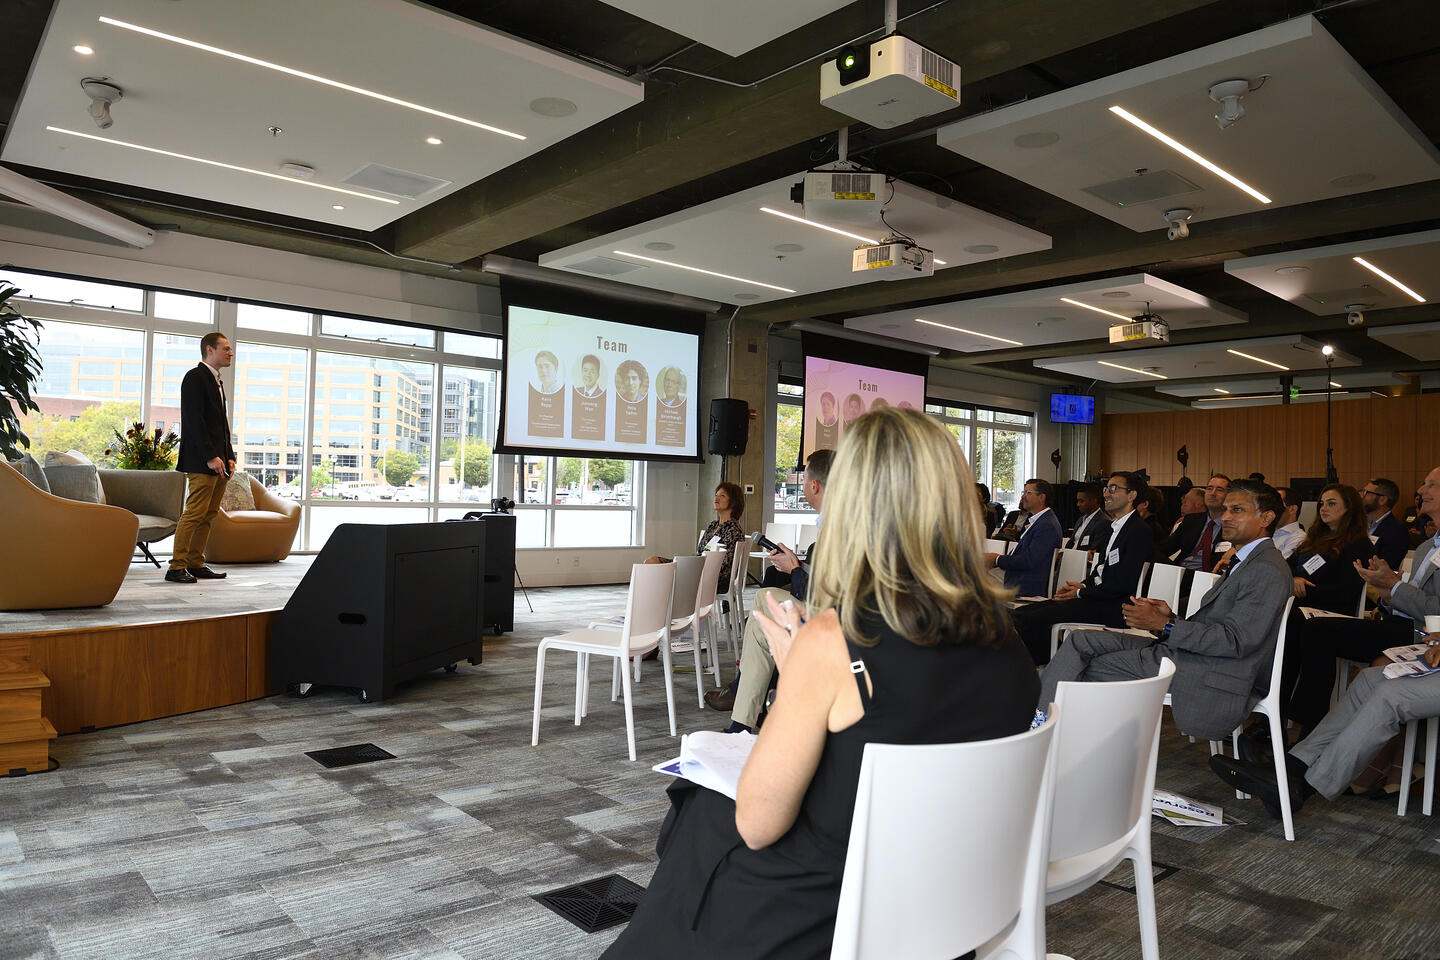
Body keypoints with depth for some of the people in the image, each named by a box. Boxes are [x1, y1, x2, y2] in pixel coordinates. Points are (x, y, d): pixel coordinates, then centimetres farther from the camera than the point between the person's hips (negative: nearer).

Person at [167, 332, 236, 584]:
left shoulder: (217, 381, 21)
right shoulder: (195, 378, -7)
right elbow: (194, 421, -15)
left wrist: (229, 457, 12)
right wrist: (211, 457, -19)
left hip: (219, 460, 9)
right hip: (202, 461, -9)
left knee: (209, 515, 9)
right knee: (195, 513, -10)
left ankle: (196, 564, 14)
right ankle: (176, 567, -6)